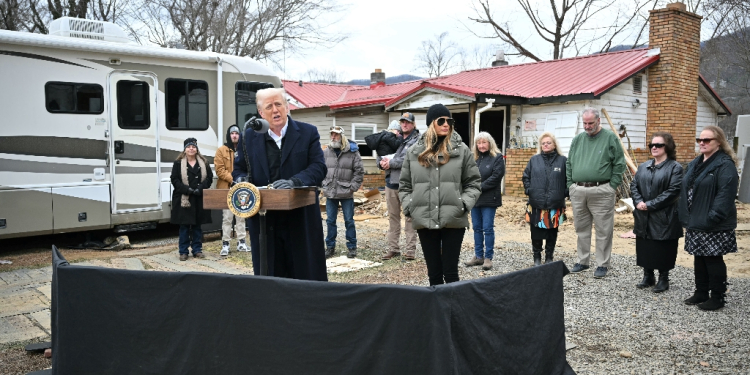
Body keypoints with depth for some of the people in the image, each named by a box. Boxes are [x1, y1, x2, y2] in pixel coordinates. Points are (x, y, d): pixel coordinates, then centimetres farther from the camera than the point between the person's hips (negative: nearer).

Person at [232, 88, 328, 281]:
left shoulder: (308, 133, 2)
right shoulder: (250, 136, 9)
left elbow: (318, 168, -6)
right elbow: (239, 168, 16)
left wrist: (294, 181, -24)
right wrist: (242, 179, -8)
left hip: (301, 219, -2)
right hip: (263, 220, 2)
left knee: (306, 274, 5)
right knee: (268, 276, 8)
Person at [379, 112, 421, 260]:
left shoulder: (417, 140, -3)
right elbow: (381, 152, 14)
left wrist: (391, 163, -15)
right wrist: (381, 161, -8)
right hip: (391, 182, 6)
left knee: (409, 217, -1)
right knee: (393, 216, 11)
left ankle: (411, 249, 5)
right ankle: (393, 248, 19)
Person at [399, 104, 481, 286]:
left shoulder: (461, 150, 2)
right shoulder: (414, 152, 8)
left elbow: (473, 183, 5)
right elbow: (404, 185, 13)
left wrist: (463, 204, -8)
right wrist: (409, 206, 0)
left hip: (453, 221, -2)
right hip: (424, 221, 2)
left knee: (450, 272, 3)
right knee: (433, 272, 11)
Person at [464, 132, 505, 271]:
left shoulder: (497, 157, -2)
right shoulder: (475, 158, 12)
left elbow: (496, 177, -12)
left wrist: (479, 187, -15)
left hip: (489, 199, -5)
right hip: (475, 198, 5)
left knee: (488, 228, -2)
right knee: (477, 228, 11)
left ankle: (488, 257, 7)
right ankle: (478, 256, 20)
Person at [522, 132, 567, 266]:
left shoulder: (562, 160, 3)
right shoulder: (534, 160, 8)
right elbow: (525, 177, 13)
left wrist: (565, 192, -6)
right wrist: (528, 190, 0)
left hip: (555, 206, -1)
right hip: (536, 205, 1)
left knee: (552, 233, 8)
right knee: (536, 233, 5)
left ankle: (549, 257, 22)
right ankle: (537, 257, 19)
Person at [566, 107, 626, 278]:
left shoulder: (610, 138, -1)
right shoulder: (578, 139, 13)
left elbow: (619, 164, -2)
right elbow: (569, 163, 17)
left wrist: (611, 187, -7)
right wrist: (570, 185, 8)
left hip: (601, 192, -4)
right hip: (577, 192, 5)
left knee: (603, 230, 1)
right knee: (581, 229, 13)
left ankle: (602, 264, 11)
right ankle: (582, 261, 24)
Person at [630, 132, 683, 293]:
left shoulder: (675, 168, -7)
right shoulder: (643, 167, 13)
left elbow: (673, 191, -15)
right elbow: (634, 186, 9)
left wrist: (650, 204, -18)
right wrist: (639, 202, -9)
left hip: (663, 219, -5)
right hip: (643, 218, 6)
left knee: (663, 250, 3)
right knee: (644, 248, 12)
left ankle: (663, 278, 19)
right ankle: (648, 276, 27)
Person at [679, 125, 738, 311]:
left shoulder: (725, 165, -12)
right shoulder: (695, 163, 14)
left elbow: (725, 194, -21)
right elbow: (686, 190, 17)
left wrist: (711, 218, -26)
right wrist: (685, 217, 12)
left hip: (714, 226, -8)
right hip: (695, 223, 8)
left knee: (713, 261, 2)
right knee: (699, 259, 15)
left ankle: (718, 297, 14)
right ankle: (701, 293, 27)